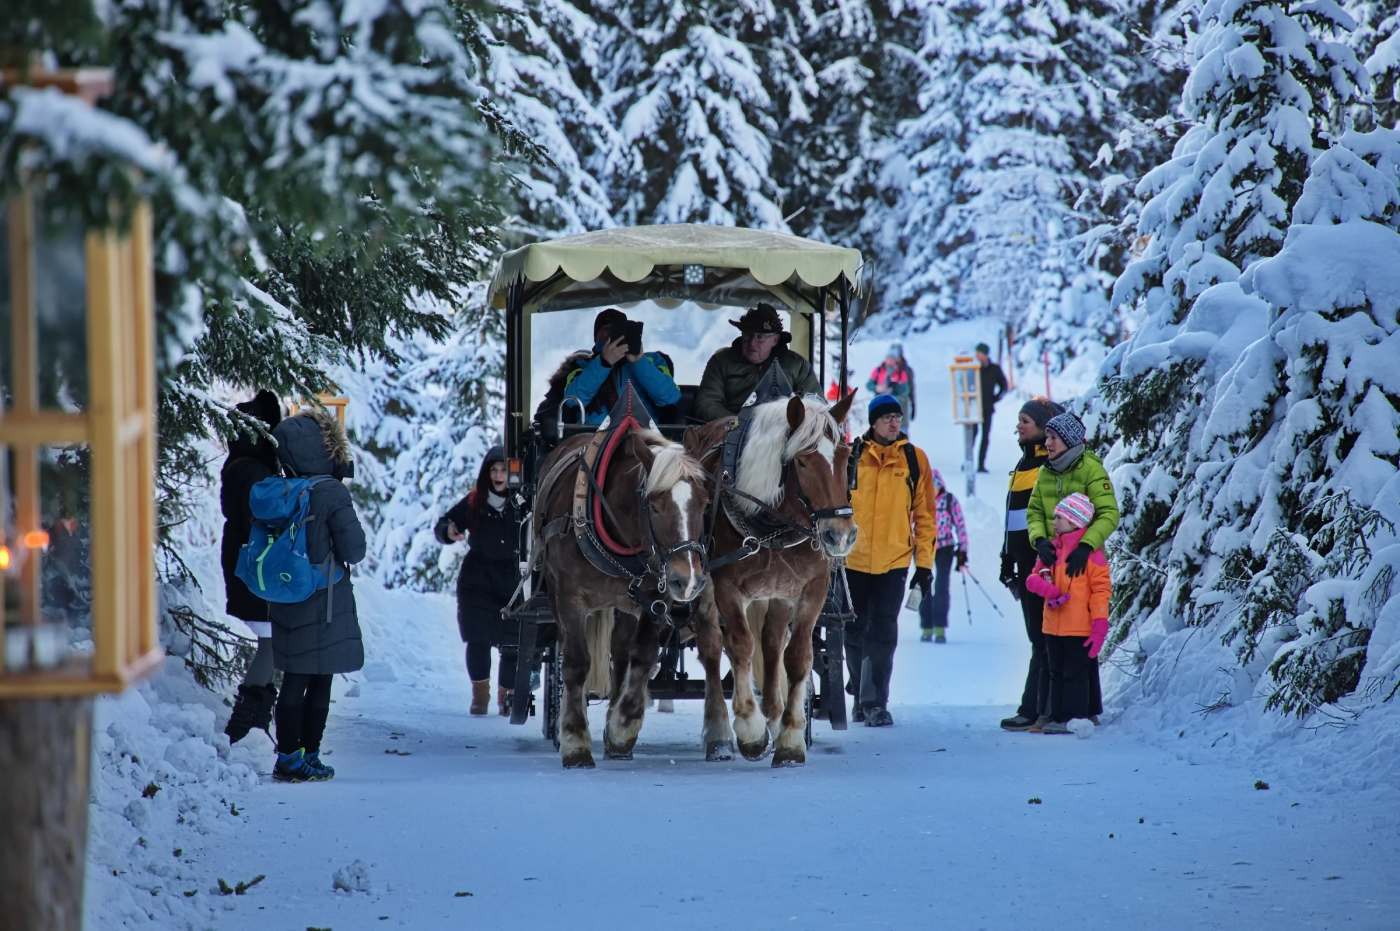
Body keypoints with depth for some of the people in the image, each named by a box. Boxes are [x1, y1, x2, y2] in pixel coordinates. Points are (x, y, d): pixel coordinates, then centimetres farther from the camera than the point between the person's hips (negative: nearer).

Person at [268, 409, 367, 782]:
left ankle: (287, 757, 12)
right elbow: (354, 551, -13)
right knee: (320, 682, 6)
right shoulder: (332, 493, -17)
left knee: (294, 680, 12)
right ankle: (307, 756, 8)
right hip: (324, 603, -5)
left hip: (285, 601, 5)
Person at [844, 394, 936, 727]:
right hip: (854, 559, 1)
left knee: (883, 634, -7)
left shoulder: (914, 459, 3)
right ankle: (862, 696, 26)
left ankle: (875, 702, -4)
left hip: (894, 560, -1)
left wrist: (924, 562, 1)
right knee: (855, 633, 10)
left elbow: (924, 513, 5)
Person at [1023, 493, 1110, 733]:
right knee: (1057, 673, 12)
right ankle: (1058, 717, 19)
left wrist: (1100, 626, -16)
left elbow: (1101, 590, -11)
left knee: (1075, 674, -3)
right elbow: (1034, 577, 12)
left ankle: (1075, 717, -1)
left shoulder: (1090, 551, -10)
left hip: (1080, 629, -7)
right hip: (1054, 627, 7)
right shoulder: (1052, 549, 10)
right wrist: (1047, 589, -12)